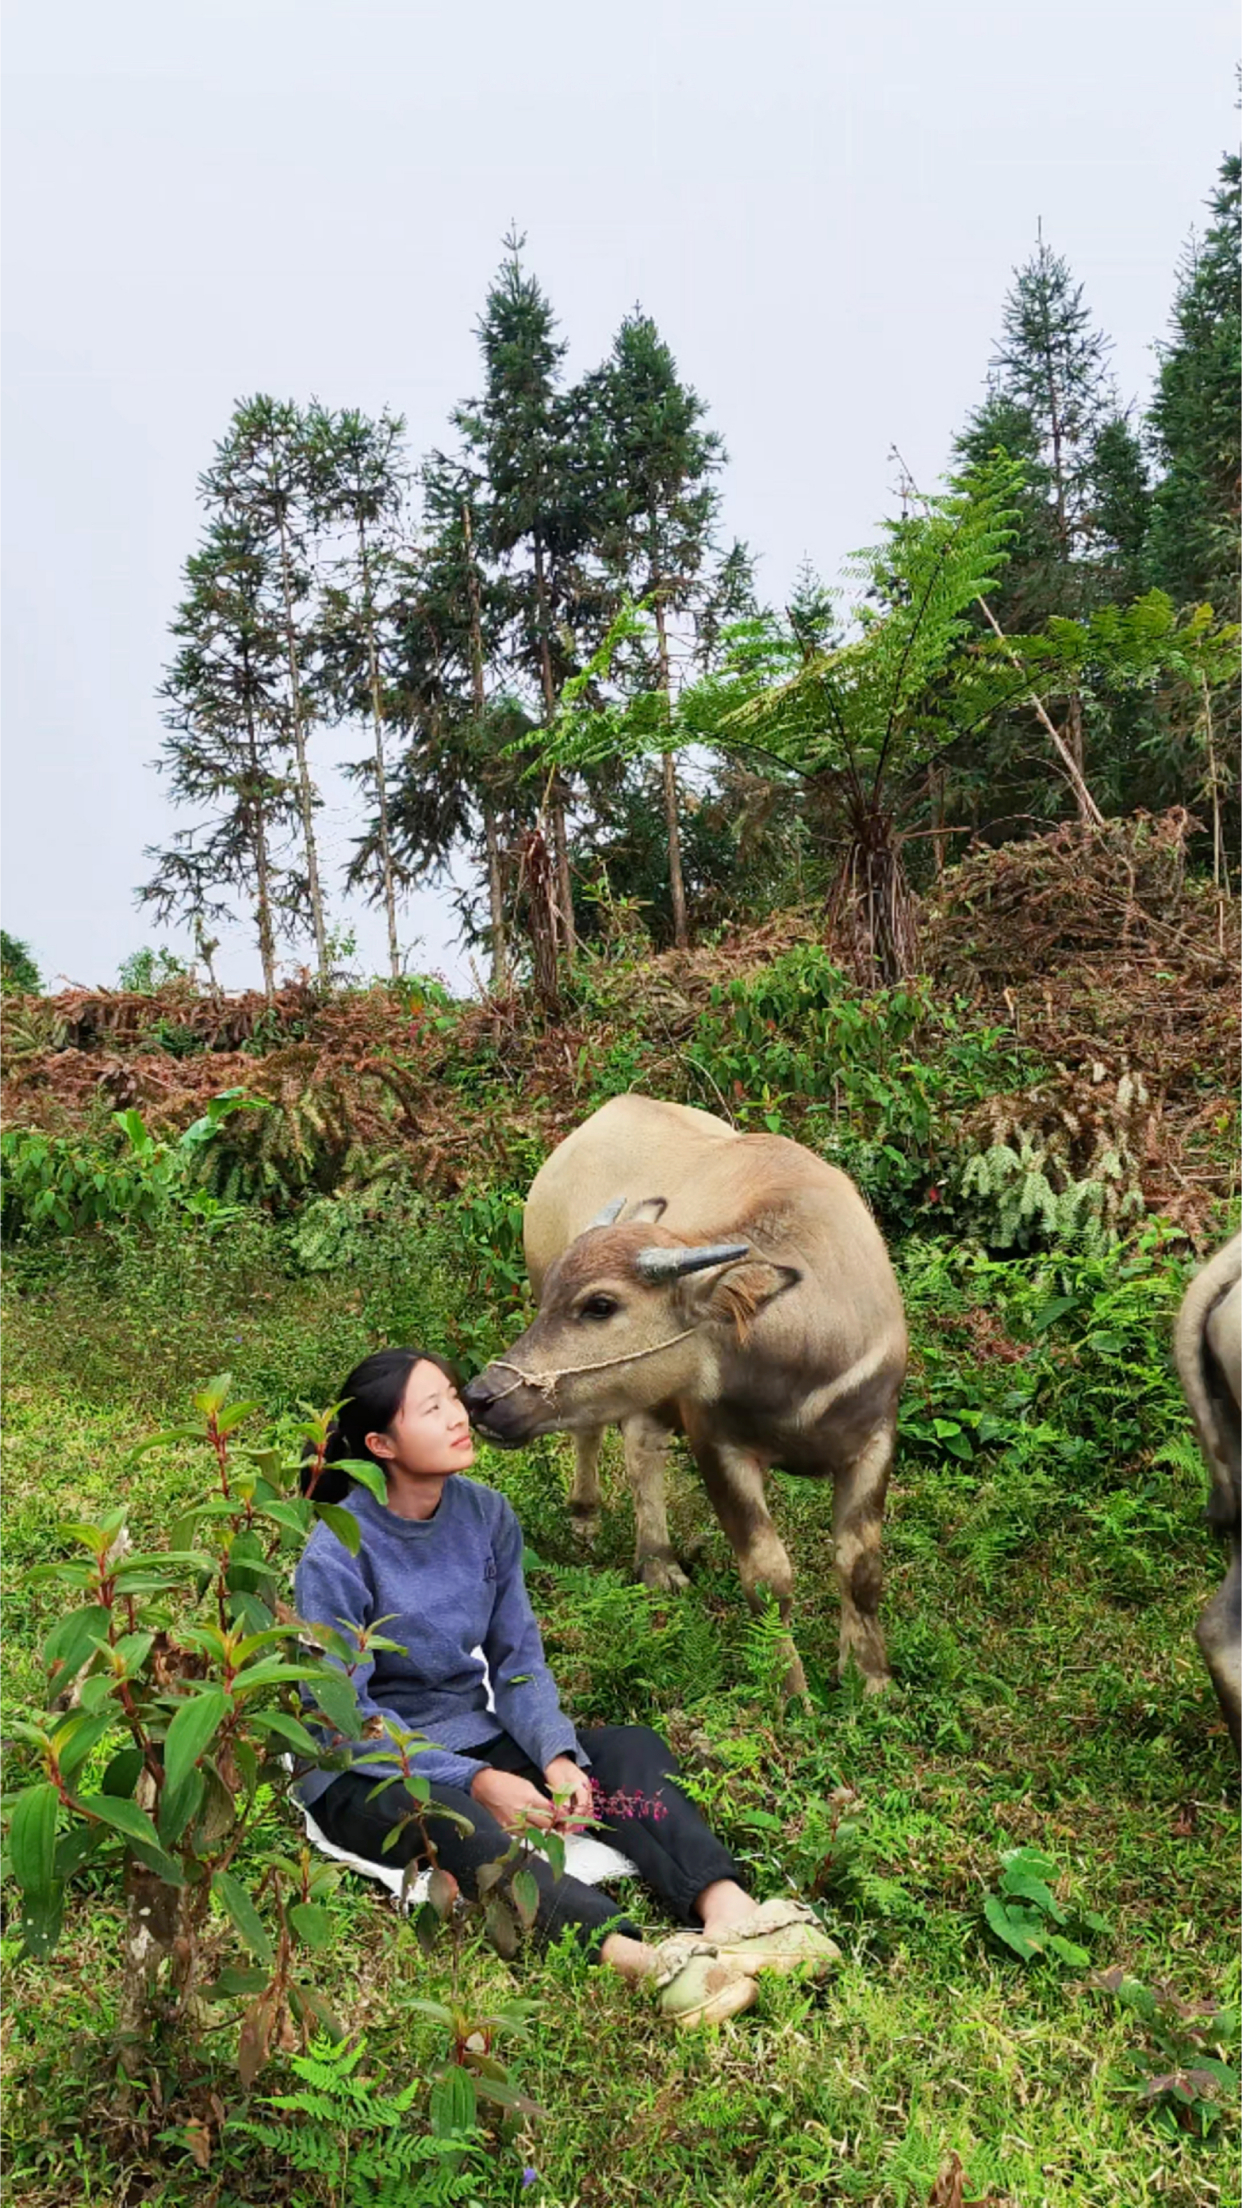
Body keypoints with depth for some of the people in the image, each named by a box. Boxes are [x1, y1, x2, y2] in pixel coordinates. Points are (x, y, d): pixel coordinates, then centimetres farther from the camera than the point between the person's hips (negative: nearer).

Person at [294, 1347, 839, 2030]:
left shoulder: (486, 1515, -1)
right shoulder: (337, 1554, -18)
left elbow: (518, 1659, 2)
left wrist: (558, 1757, -16)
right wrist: (477, 1780, -25)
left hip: (474, 1738, 7)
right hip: (363, 1775, -6)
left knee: (632, 1748, -15)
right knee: (453, 1823, -39)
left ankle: (725, 1910, -37)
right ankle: (638, 1958, -56)